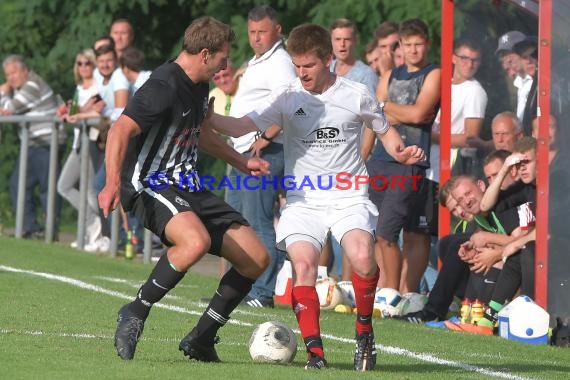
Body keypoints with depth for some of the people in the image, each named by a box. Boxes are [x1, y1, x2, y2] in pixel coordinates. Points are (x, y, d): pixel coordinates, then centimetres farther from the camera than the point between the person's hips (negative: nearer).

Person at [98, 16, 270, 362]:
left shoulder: (199, 87, 14)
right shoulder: (164, 87, -17)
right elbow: (121, 131, -26)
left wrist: (241, 161, 38)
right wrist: (113, 184, -39)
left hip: (188, 189, 9)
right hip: (151, 186, -9)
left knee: (257, 258, 0)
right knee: (196, 242, -39)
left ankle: (201, 339, 9)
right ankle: (136, 312, -19)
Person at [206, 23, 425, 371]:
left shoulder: (357, 95, 2)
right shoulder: (288, 97, 3)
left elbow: (385, 130, 16)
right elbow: (244, 126, -6)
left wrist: (401, 152, -4)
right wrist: (207, 117, -22)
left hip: (349, 196, -1)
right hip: (303, 201, 1)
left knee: (363, 259, -26)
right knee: (303, 266, -21)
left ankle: (365, 332, 0)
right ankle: (315, 352, -10)